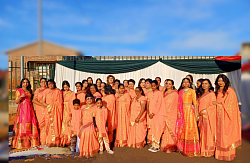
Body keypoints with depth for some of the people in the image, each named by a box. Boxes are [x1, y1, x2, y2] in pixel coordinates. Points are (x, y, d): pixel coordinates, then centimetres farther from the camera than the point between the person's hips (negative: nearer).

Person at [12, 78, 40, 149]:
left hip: (30, 109, 5)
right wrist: (21, 96, -23)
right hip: (22, 109, -5)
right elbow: (16, 101, -5)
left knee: (31, 125, 2)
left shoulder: (29, 91, 17)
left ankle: (31, 141, 8)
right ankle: (21, 143, -2)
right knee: (22, 126, -8)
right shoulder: (18, 90, 1)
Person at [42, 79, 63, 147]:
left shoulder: (58, 91, 2)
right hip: (49, 110, 2)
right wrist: (48, 105, -9)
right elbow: (43, 102, 6)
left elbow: (60, 102, 0)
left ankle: (56, 141, 1)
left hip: (56, 110, -2)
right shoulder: (46, 91, 10)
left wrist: (53, 104, -6)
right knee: (49, 125, -1)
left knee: (56, 125, -4)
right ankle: (49, 142, 5)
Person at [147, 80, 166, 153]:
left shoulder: (159, 93, -4)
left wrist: (153, 113, -12)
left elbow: (159, 104, -9)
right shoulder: (149, 94, 11)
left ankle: (157, 146, 0)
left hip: (158, 114, -5)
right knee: (151, 129, 6)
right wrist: (149, 113, -2)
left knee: (157, 129, -6)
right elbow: (148, 104, 9)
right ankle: (153, 145, 13)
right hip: (151, 114, 5)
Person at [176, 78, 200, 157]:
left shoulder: (192, 91, 2)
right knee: (182, 129, 5)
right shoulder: (180, 91, 13)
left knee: (190, 129, -4)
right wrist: (178, 112, -1)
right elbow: (179, 103, 11)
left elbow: (195, 102, -3)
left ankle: (191, 149, 3)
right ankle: (182, 148, 15)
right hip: (182, 111, 4)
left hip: (190, 110, -4)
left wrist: (196, 114, -9)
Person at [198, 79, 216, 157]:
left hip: (208, 116, -7)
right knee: (202, 132, 8)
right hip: (201, 116, 7)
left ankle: (209, 151, 5)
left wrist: (205, 110, -17)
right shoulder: (201, 94, 16)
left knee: (208, 132, -4)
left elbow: (213, 105, -11)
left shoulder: (211, 94, -6)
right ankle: (203, 149, 15)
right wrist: (199, 113, 11)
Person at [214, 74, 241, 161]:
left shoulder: (230, 91, -7)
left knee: (226, 133, -4)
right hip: (219, 115, 6)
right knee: (219, 133, 6)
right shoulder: (217, 91, 13)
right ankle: (220, 153, 14)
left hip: (227, 115, -6)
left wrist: (218, 104, -6)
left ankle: (229, 154, 7)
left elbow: (229, 104, -10)